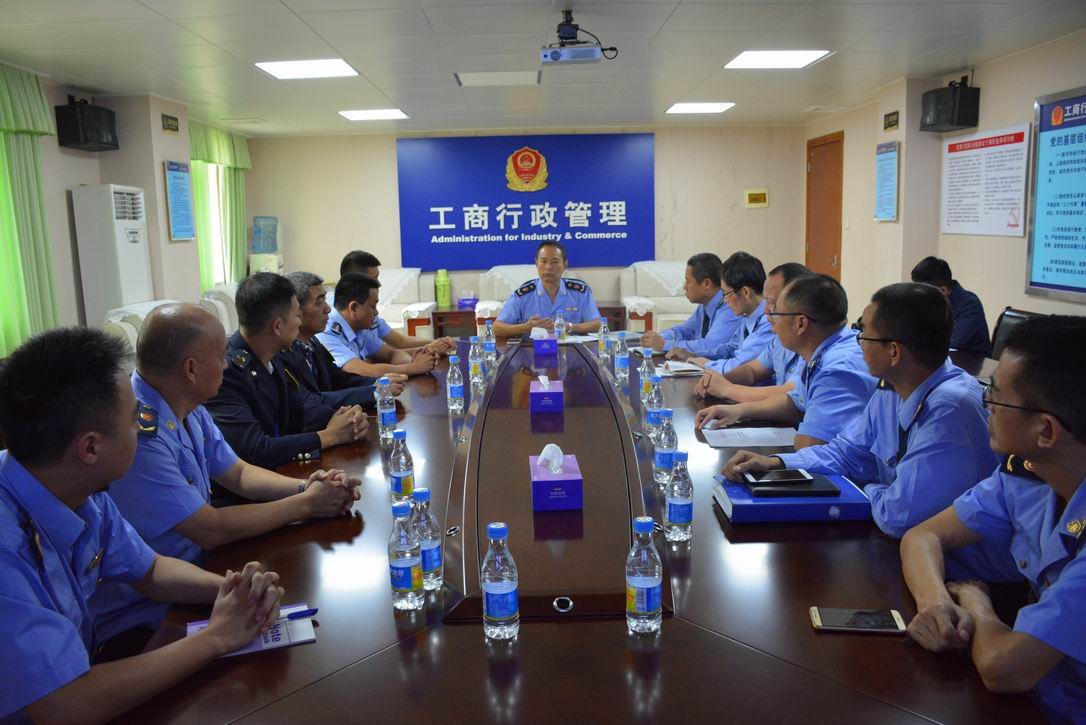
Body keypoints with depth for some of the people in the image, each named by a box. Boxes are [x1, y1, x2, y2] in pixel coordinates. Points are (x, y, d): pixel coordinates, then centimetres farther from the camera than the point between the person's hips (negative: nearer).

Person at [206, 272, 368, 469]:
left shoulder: (268, 358, 2)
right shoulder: (225, 372, -23)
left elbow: (297, 403, 13)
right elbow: (254, 451, -26)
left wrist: (348, 418, -6)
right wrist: (329, 435, -17)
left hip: (279, 467, 7)